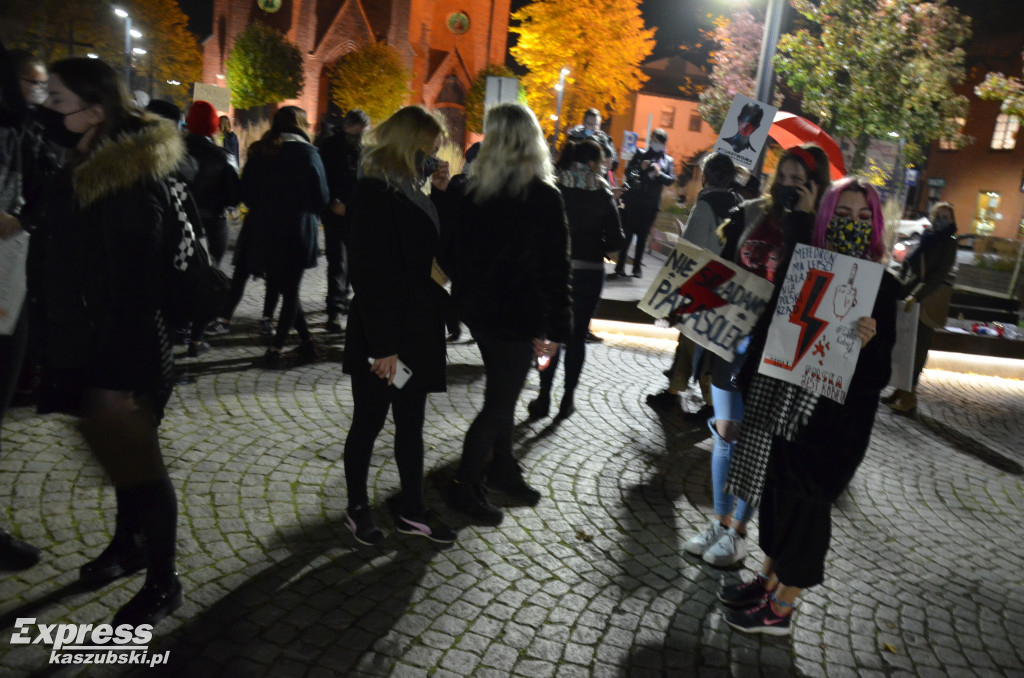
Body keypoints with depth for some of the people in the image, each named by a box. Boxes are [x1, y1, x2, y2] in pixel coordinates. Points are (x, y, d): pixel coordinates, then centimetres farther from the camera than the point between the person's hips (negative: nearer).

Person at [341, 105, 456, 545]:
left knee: (411, 423, 16)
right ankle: (357, 507, 29)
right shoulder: (375, 195, -17)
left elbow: (436, 244, 12)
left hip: (417, 331, 8)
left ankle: (412, 509, 29)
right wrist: (383, 346, -22)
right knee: (368, 423, 10)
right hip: (381, 337, -8)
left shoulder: (411, 191, 8)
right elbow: (369, 275, -21)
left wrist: (440, 192, 1)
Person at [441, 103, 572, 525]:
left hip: (477, 308, 7)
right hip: (517, 315, -6)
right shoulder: (544, 198, -16)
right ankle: (465, 487, 18)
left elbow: (452, 251, 6)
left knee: (502, 392, 22)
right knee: (500, 402, 7)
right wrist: (555, 329, -11)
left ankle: (502, 469, 38)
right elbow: (556, 269, -17)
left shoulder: (473, 190, 0)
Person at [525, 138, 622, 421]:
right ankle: (567, 398, 16)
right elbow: (616, 239, -5)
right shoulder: (602, 196, -4)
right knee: (577, 336, 11)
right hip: (589, 272, 0)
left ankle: (544, 398, 10)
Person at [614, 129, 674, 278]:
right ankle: (620, 267, -3)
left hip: (652, 203, 2)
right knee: (627, 233, -5)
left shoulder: (668, 160, 11)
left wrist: (659, 173, -16)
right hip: (634, 200, -2)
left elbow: (671, 180, 1)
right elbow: (628, 171, 0)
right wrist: (640, 168, -18)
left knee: (643, 235, 4)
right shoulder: (641, 154, 7)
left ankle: (637, 266, 12)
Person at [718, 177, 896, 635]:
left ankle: (780, 608, 24)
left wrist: (866, 344, -30)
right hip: (780, 408, 5)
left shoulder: (881, 288, -11)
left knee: (806, 503, 7)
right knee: (777, 491, 17)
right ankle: (768, 580, 38)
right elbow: (770, 328, 7)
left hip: (834, 421, -4)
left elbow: (878, 377, -13)